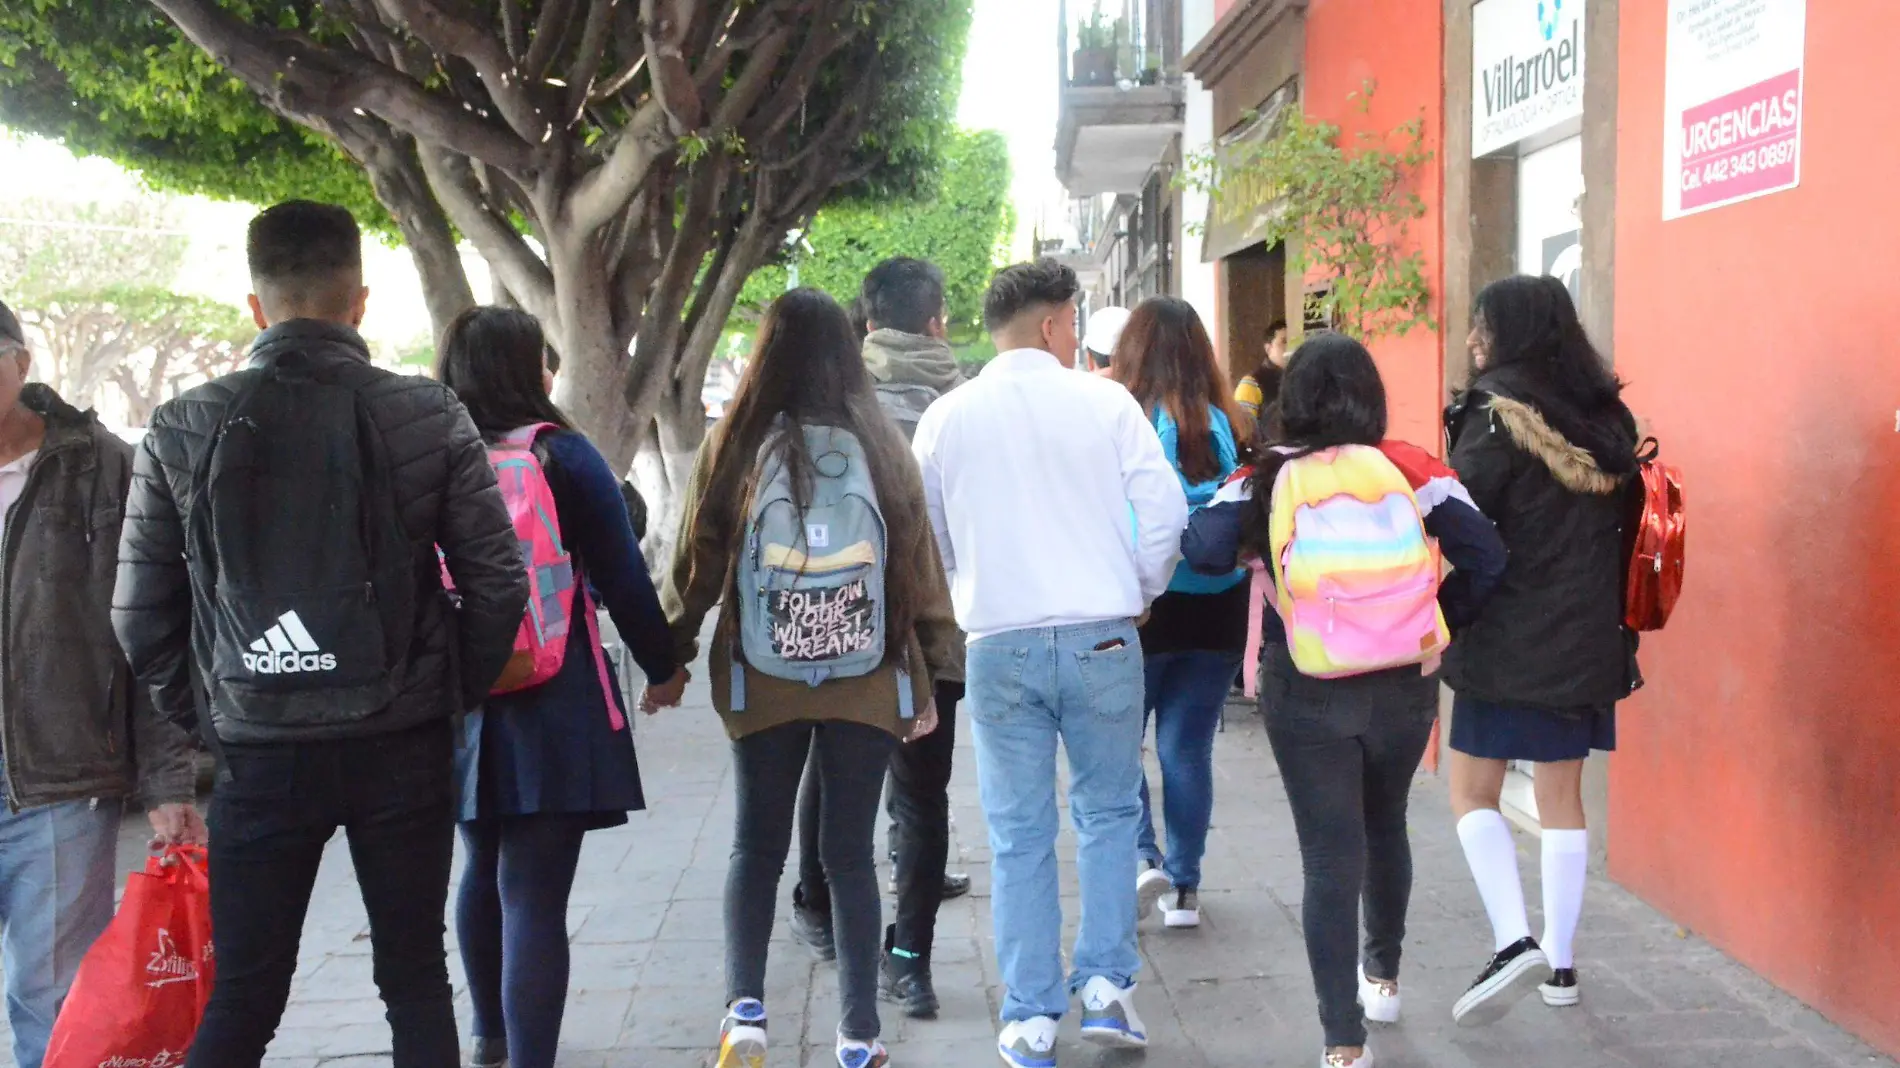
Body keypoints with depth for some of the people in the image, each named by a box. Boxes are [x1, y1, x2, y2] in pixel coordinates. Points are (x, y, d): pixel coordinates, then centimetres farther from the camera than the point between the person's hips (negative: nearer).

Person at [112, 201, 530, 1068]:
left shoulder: (182, 430, -2)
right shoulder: (430, 417, -5)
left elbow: (141, 614, 0)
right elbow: (497, 583, -5)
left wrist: (201, 717, 12)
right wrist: (454, 696, 8)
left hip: (260, 752, 1)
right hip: (404, 746, 0)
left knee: (242, 997, 11)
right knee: (415, 978, 13)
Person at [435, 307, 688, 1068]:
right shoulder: (561, 455, -7)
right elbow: (621, 576, -6)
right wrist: (662, 666, 7)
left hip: (455, 700, 5)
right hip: (551, 703, -5)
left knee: (485, 868, 24)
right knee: (534, 891, -5)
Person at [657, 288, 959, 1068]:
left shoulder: (735, 446, -7)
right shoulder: (882, 448, -4)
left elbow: (695, 566, -1)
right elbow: (921, 567, 0)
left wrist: (669, 659, 13)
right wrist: (928, 677, 10)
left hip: (761, 683, -1)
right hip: (868, 686, 1)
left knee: (757, 847, 15)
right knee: (850, 853, 10)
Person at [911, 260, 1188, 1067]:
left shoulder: (946, 418, 4)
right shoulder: (1105, 402, -2)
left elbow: (929, 541, 11)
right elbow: (1164, 509, -6)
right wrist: (1139, 592, 10)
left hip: (999, 645, 1)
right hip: (1101, 637, -1)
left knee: (1019, 835, 8)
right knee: (1108, 812, 17)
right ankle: (1104, 984, 13)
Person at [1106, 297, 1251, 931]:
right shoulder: (1227, 426, -3)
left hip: (1139, 608, -3)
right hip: (1218, 609, 3)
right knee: (1188, 746, 12)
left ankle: (1142, 857, -3)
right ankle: (1184, 887, 17)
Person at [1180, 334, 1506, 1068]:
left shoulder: (1268, 475, -5)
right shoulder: (1411, 468, -2)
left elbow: (1206, 552, -17)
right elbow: (1485, 556, -10)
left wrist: (1261, 554, 3)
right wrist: (1436, 622, 4)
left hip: (1306, 685, -2)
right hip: (1403, 679, 2)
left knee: (1330, 855, 3)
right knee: (1385, 827, 25)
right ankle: (1382, 977, 44)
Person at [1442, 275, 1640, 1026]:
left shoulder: (1498, 414, -12)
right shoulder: (1606, 416, 8)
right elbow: (1626, 522, 13)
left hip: (1509, 636, -6)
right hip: (1589, 637, 6)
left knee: (1473, 792, 3)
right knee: (1561, 795, 14)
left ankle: (1515, 944, -11)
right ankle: (1560, 961, 19)